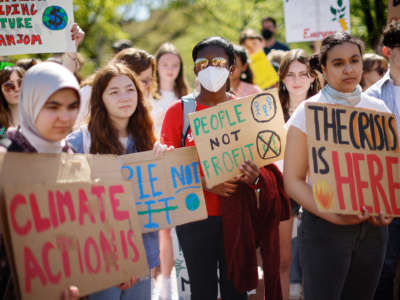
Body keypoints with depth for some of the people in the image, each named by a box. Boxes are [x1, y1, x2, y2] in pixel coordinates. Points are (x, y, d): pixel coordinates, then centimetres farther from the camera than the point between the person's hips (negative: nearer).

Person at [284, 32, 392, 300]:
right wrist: (334, 215, -20)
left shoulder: (378, 109, 7)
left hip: (373, 226, 4)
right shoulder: (308, 112, -4)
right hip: (325, 227, -4)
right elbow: (293, 180, -8)